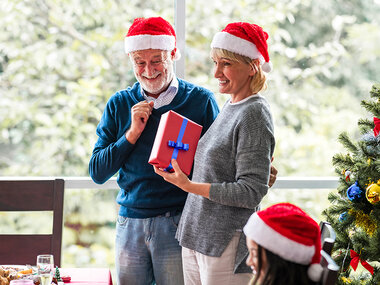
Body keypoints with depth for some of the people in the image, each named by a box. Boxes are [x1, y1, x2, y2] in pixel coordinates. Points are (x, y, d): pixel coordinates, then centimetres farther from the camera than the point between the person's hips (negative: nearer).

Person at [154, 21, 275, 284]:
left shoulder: (254, 114, -14)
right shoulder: (230, 107, 13)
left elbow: (251, 193, -19)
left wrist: (190, 186, -21)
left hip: (226, 244, -8)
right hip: (196, 236, 8)